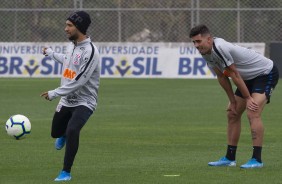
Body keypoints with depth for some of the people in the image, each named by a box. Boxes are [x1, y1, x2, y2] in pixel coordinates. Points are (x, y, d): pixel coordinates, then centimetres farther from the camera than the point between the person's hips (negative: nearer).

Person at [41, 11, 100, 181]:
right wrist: (51, 54, 41)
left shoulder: (90, 51, -23)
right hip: (66, 101, 8)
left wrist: (55, 93, -26)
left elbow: (79, 81, -27)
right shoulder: (72, 45, 4)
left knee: (72, 130, -30)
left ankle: (66, 172, -19)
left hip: (84, 101, -8)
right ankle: (64, 135, 56)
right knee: (56, 132, 17)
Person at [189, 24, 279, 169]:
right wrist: (233, 102, 6)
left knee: (253, 113, -24)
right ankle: (230, 158, 16)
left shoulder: (220, 48, -31)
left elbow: (234, 75, -24)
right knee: (232, 113, 9)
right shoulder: (206, 52, -2)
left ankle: (257, 159, -24)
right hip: (249, 78, 10)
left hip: (266, 74, -10)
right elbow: (222, 77, 6)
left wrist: (248, 99, -16)